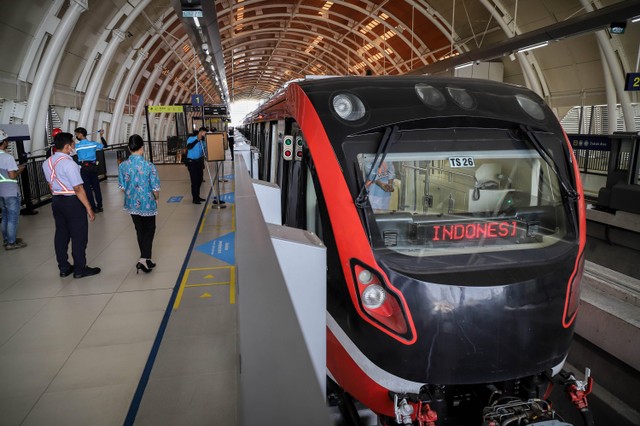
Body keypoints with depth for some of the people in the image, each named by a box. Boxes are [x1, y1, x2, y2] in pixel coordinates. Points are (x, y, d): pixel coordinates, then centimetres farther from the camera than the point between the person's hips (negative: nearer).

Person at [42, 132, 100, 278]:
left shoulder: (47, 163, 6)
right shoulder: (68, 163, -20)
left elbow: (51, 184, 15)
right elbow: (78, 189, -20)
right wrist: (89, 208, -17)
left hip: (56, 201, 8)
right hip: (72, 201, -8)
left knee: (61, 234, 15)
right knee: (79, 236, 3)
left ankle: (64, 268, 24)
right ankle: (79, 269, 10)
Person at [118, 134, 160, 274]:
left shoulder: (123, 166, -9)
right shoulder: (149, 166, -19)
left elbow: (122, 187, 0)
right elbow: (156, 189, -14)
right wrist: (156, 198, 7)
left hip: (131, 204, 4)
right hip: (147, 204, -4)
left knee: (140, 231, 18)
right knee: (149, 230, 13)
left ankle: (146, 259, 30)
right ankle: (144, 258, -2)